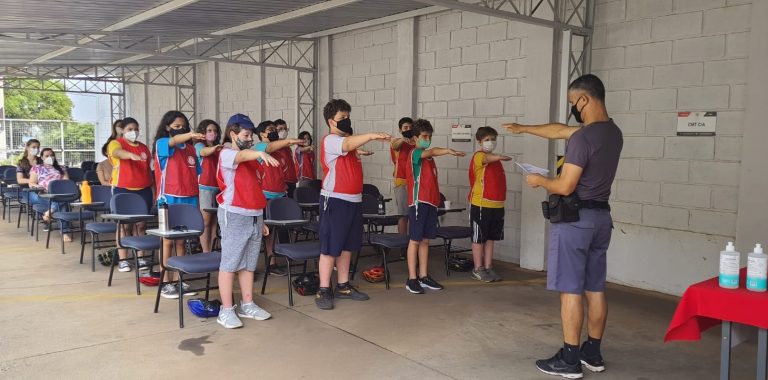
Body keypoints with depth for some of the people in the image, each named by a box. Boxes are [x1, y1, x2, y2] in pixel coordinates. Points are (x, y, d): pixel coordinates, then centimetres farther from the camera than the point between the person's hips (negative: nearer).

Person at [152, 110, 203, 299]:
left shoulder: (190, 148, 11)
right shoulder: (161, 143, -5)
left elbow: (194, 177, 12)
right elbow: (173, 141, -30)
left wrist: (197, 202, 8)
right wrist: (189, 135, -51)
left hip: (188, 199, 5)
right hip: (170, 199, -5)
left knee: (181, 241, 10)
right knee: (168, 241, 2)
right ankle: (165, 283, 9)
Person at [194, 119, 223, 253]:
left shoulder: (219, 149, 14)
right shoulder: (199, 145, -1)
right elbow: (204, 152, -26)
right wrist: (214, 148, -45)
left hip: (218, 187, 5)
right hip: (204, 187, -5)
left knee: (214, 221, 6)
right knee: (205, 221, -3)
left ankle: (211, 251, 11)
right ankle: (205, 253, -1)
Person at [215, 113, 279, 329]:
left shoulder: (252, 160, 15)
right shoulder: (226, 154, -8)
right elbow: (242, 155, -33)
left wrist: (260, 219, 16)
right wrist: (260, 153, -55)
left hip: (254, 216, 8)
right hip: (234, 216, -7)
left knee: (249, 264, 13)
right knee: (230, 263, -2)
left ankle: (247, 305, 22)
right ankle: (226, 311, 4)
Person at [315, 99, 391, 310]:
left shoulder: (347, 139, 17)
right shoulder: (330, 140, -12)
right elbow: (348, 144, -35)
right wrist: (371, 136, -46)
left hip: (353, 199, 9)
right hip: (335, 200, -9)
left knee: (347, 245, 14)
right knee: (330, 247, -3)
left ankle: (343, 287, 24)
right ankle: (323, 291, 5)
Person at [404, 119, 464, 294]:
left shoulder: (429, 158, 18)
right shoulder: (416, 153, -8)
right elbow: (432, 151, -30)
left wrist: (436, 199, 9)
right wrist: (449, 151, -47)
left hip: (431, 202, 8)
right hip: (418, 202, -8)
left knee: (425, 240, 11)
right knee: (415, 240, -2)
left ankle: (423, 277, 18)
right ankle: (412, 279, 3)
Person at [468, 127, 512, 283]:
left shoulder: (495, 159, 16)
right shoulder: (478, 156, -8)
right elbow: (487, 158, -32)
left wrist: (501, 199, 13)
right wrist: (499, 157, -51)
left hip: (497, 204, 7)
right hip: (480, 204, -7)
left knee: (490, 238, 13)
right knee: (479, 238, 3)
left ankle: (488, 268, 22)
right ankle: (478, 269, 12)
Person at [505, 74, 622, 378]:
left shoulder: (583, 137, -19)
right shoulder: (613, 133, 10)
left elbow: (565, 187, -19)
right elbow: (559, 130, 20)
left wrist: (539, 181, 0)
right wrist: (523, 128, 28)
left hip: (575, 219, -9)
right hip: (601, 217, 9)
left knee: (570, 290, -2)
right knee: (595, 289, 13)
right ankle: (592, 353, 23)